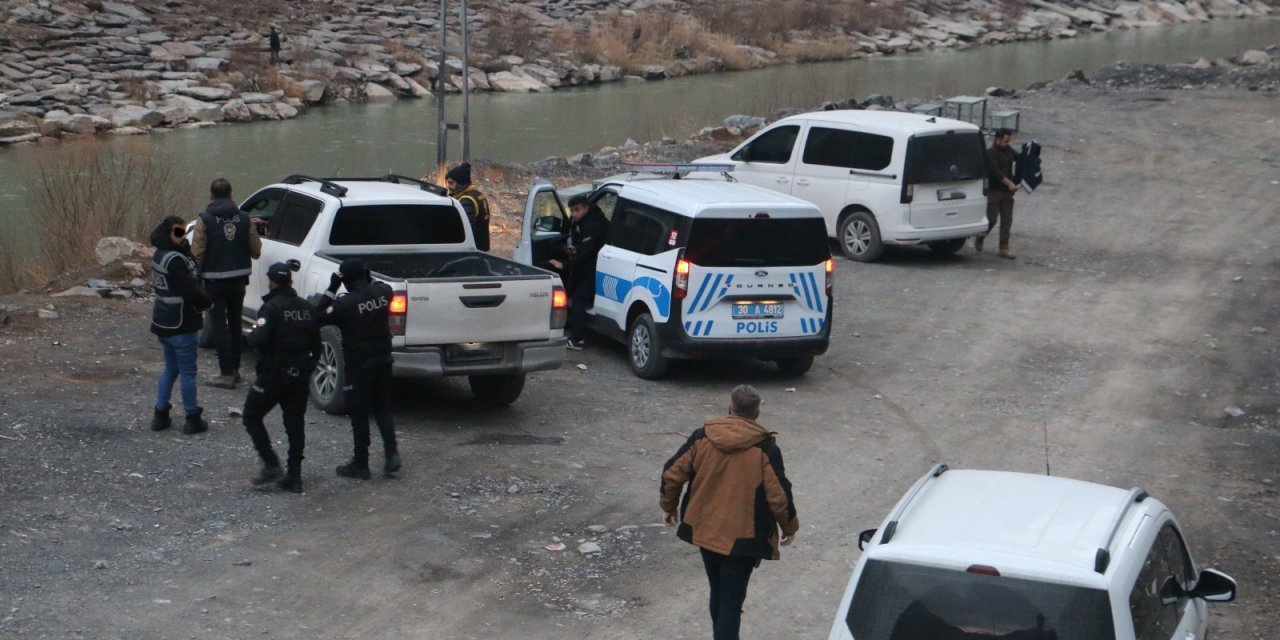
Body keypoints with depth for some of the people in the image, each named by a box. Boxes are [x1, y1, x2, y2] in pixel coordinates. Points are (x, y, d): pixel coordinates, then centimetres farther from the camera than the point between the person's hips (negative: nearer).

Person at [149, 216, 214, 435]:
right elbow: (190, 290, -23)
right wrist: (207, 303, -8)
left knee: (170, 368, 19)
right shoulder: (176, 260, -22)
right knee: (188, 371, 1)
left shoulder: (160, 256, 9)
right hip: (181, 325, -9)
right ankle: (193, 419, 8)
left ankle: (160, 415, 20)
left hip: (163, 323, 9)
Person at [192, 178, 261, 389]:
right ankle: (234, 369, 25)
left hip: (215, 280, -4)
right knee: (234, 323, 18)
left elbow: (197, 253, -14)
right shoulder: (244, 219, 0)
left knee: (219, 325, 0)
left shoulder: (205, 220, -12)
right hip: (238, 279, 4)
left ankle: (227, 373, -4)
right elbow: (256, 250, 2)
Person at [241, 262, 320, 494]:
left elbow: (260, 340, -26)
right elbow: (316, 345, 11)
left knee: (252, 418, 8)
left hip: (273, 374, -6)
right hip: (300, 376, 6)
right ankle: (294, 477, 8)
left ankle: (272, 466, -4)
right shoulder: (307, 308, 7)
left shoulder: (271, 308, -14)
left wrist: (251, 333, -5)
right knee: (295, 424, 10)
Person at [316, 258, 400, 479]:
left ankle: (360, 464, 13)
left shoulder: (346, 304, -22)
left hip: (358, 366, -5)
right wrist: (369, 280, 7)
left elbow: (319, 318, -11)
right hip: (383, 360, 5)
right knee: (382, 408, 18)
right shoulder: (383, 292, -4)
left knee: (359, 414, 6)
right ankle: (392, 453, 6)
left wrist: (331, 290, -12)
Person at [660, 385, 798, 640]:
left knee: (718, 593, 22)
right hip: (742, 538, -4)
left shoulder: (702, 437, -4)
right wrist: (790, 525, 6)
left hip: (704, 531, 4)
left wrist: (668, 506, 16)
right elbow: (778, 494, -12)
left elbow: (672, 473, -1)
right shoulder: (765, 449, -13)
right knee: (731, 601, -1)